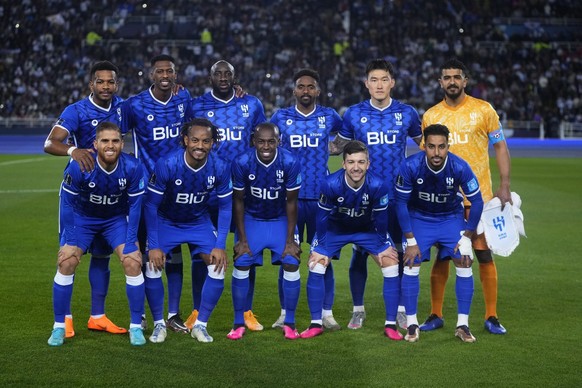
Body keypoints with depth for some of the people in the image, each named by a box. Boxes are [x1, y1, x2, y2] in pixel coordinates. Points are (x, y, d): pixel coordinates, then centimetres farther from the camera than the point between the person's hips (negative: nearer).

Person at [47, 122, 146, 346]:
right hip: (83, 217, 0)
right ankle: (59, 326, 1)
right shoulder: (79, 167, -29)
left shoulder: (133, 168, -26)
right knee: (66, 262, -15)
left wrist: (130, 241, -16)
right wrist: (70, 241, -17)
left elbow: (134, 206, -13)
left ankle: (136, 327, 0)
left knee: (133, 263, -15)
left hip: (117, 219, 1)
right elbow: (68, 203, -15)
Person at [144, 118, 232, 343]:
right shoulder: (166, 165, -28)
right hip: (166, 221, -2)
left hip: (199, 222, 2)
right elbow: (151, 205, -17)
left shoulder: (220, 168, -21)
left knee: (218, 267, -13)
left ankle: (200, 325, 4)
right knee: (153, 266, -18)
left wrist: (220, 246, -13)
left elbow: (225, 207, -8)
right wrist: (154, 246, -19)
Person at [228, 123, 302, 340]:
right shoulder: (242, 163, -21)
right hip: (251, 219, 0)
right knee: (241, 264, -11)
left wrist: (290, 239, -12)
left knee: (291, 265, -12)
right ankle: (239, 323, 2)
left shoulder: (290, 163, -22)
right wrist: (242, 239, -10)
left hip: (281, 219, 0)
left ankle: (289, 323, 1)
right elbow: (238, 201, -9)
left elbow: (291, 202, -11)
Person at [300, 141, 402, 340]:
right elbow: (322, 217, -17)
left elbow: (380, 218, -14)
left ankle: (390, 325, 3)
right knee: (315, 267, -11)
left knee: (392, 267, -9)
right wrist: (321, 248, -11)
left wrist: (383, 245, -5)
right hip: (335, 228, 0)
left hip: (369, 229, 0)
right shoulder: (330, 184, -33)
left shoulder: (379, 185, -32)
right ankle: (316, 324, 1)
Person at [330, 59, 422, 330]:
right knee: (359, 251, 3)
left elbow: (424, 144, 16)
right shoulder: (354, 114, 1)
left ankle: (401, 310, 16)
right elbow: (337, 147, 10)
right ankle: (358, 310, 15)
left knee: (399, 251, 4)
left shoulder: (407, 113, 2)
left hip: (398, 194, 0)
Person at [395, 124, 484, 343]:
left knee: (464, 265, -10)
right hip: (419, 218, 0)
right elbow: (401, 202, -15)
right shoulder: (410, 166, -28)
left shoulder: (460, 167, -27)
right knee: (411, 265, -11)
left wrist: (467, 237, -11)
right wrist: (410, 240, -14)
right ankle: (411, 324, 2)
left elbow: (476, 202, -12)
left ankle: (462, 325, 2)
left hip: (451, 218, 1)